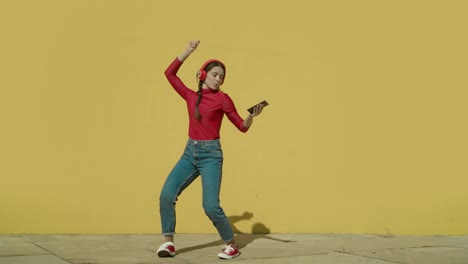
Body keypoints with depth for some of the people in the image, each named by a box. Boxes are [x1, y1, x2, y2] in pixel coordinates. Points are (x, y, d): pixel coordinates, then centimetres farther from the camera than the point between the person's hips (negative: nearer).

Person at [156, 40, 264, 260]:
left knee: (210, 206, -13)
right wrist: (187, 52, 9)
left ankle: (232, 246, 8)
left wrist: (252, 115, -20)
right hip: (190, 152, 4)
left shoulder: (222, 99, -2)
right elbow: (169, 73, 12)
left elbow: (242, 127, 0)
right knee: (166, 195, -11)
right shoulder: (190, 96, 10)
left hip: (211, 154, -4)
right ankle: (168, 243, 2)